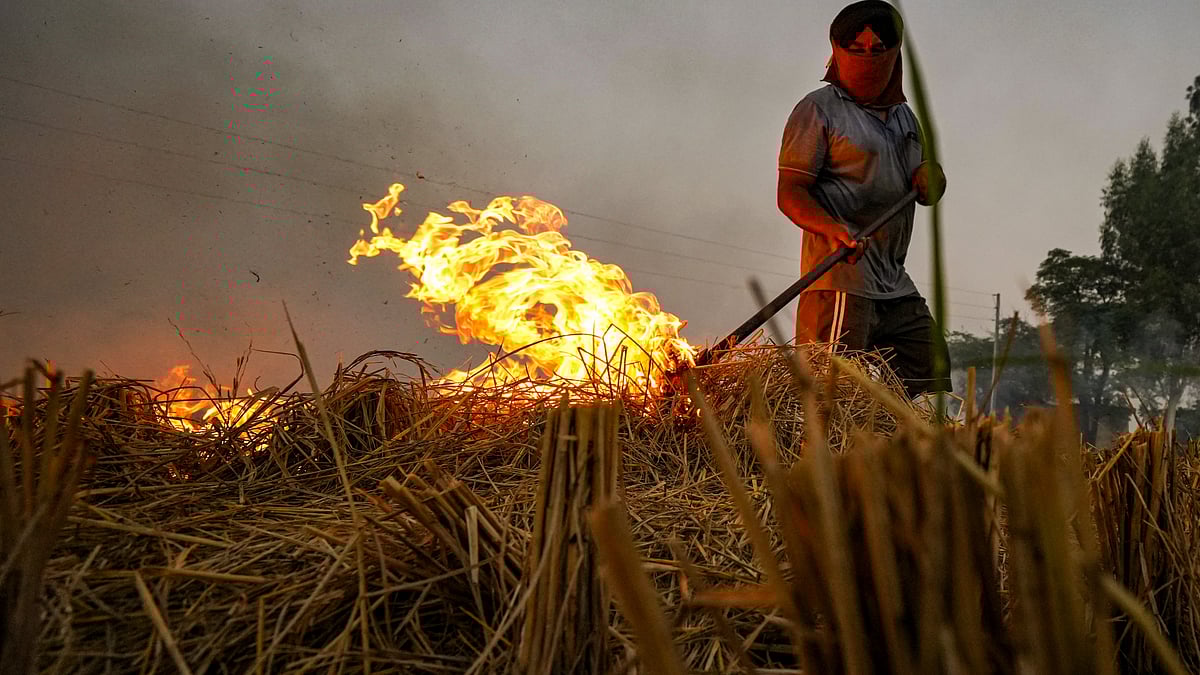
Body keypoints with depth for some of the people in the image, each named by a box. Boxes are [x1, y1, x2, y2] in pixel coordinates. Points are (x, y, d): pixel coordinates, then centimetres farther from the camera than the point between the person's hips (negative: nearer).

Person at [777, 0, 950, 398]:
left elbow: (929, 193, 23)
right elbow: (790, 194, -9)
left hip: (896, 285, 8)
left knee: (932, 380, 10)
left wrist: (929, 178, -3)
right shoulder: (819, 109, -1)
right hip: (839, 280, -8)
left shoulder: (904, 116, 22)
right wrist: (833, 228, -28)